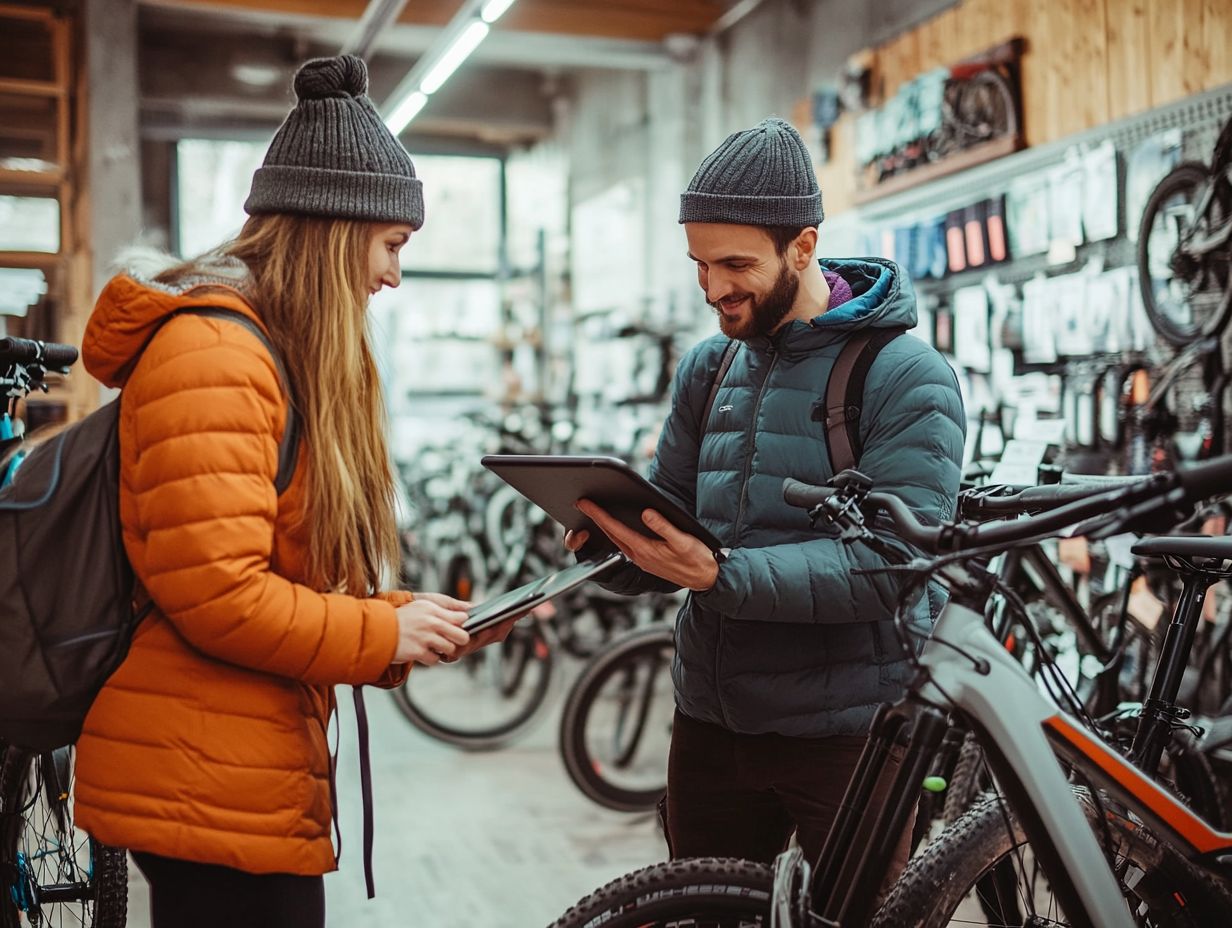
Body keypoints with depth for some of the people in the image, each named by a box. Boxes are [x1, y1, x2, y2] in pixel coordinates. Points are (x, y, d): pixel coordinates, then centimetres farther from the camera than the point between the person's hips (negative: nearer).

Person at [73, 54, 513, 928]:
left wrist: (421, 626, 4)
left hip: (244, 775, 10)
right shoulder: (211, 350, -17)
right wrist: (387, 633, -12)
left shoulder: (282, 355, 15)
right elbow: (216, 595, -23)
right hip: (210, 789, -10)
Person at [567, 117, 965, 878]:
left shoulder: (907, 376, -11)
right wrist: (616, 548, -12)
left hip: (846, 728, -5)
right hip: (712, 720, 6)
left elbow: (896, 561, -21)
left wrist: (723, 576, -32)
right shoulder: (707, 368, 8)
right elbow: (669, 518, 11)